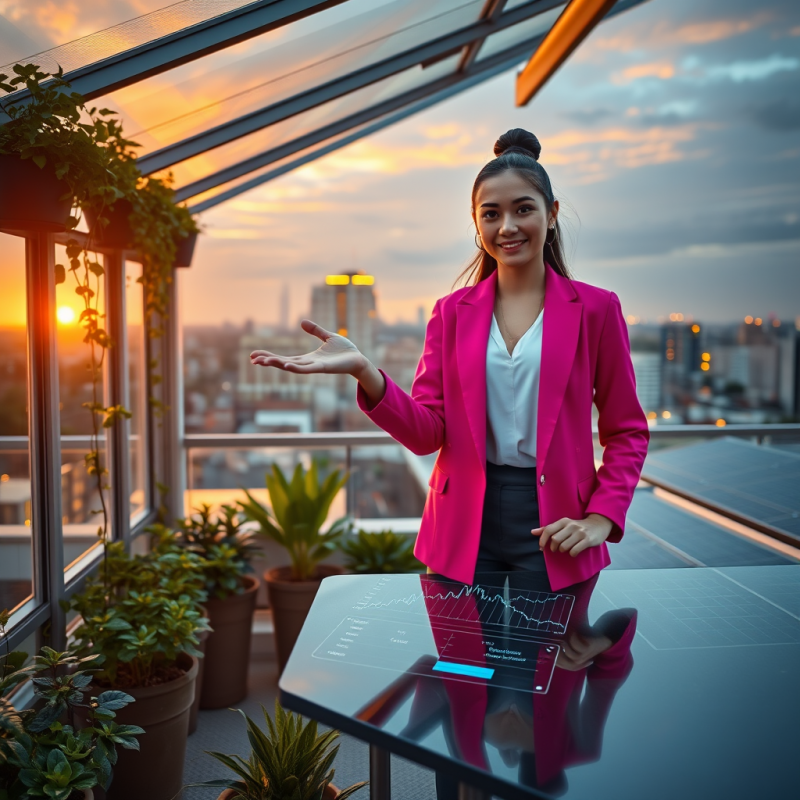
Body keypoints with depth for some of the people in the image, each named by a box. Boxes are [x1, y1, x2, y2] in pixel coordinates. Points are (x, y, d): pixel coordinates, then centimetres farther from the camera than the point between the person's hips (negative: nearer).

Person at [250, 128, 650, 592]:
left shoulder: (595, 309, 0)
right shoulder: (452, 313, 5)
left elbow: (627, 433, 4)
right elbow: (427, 432, -4)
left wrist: (602, 518, -9)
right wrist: (364, 371, -19)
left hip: (554, 536, -1)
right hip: (465, 532, 2)